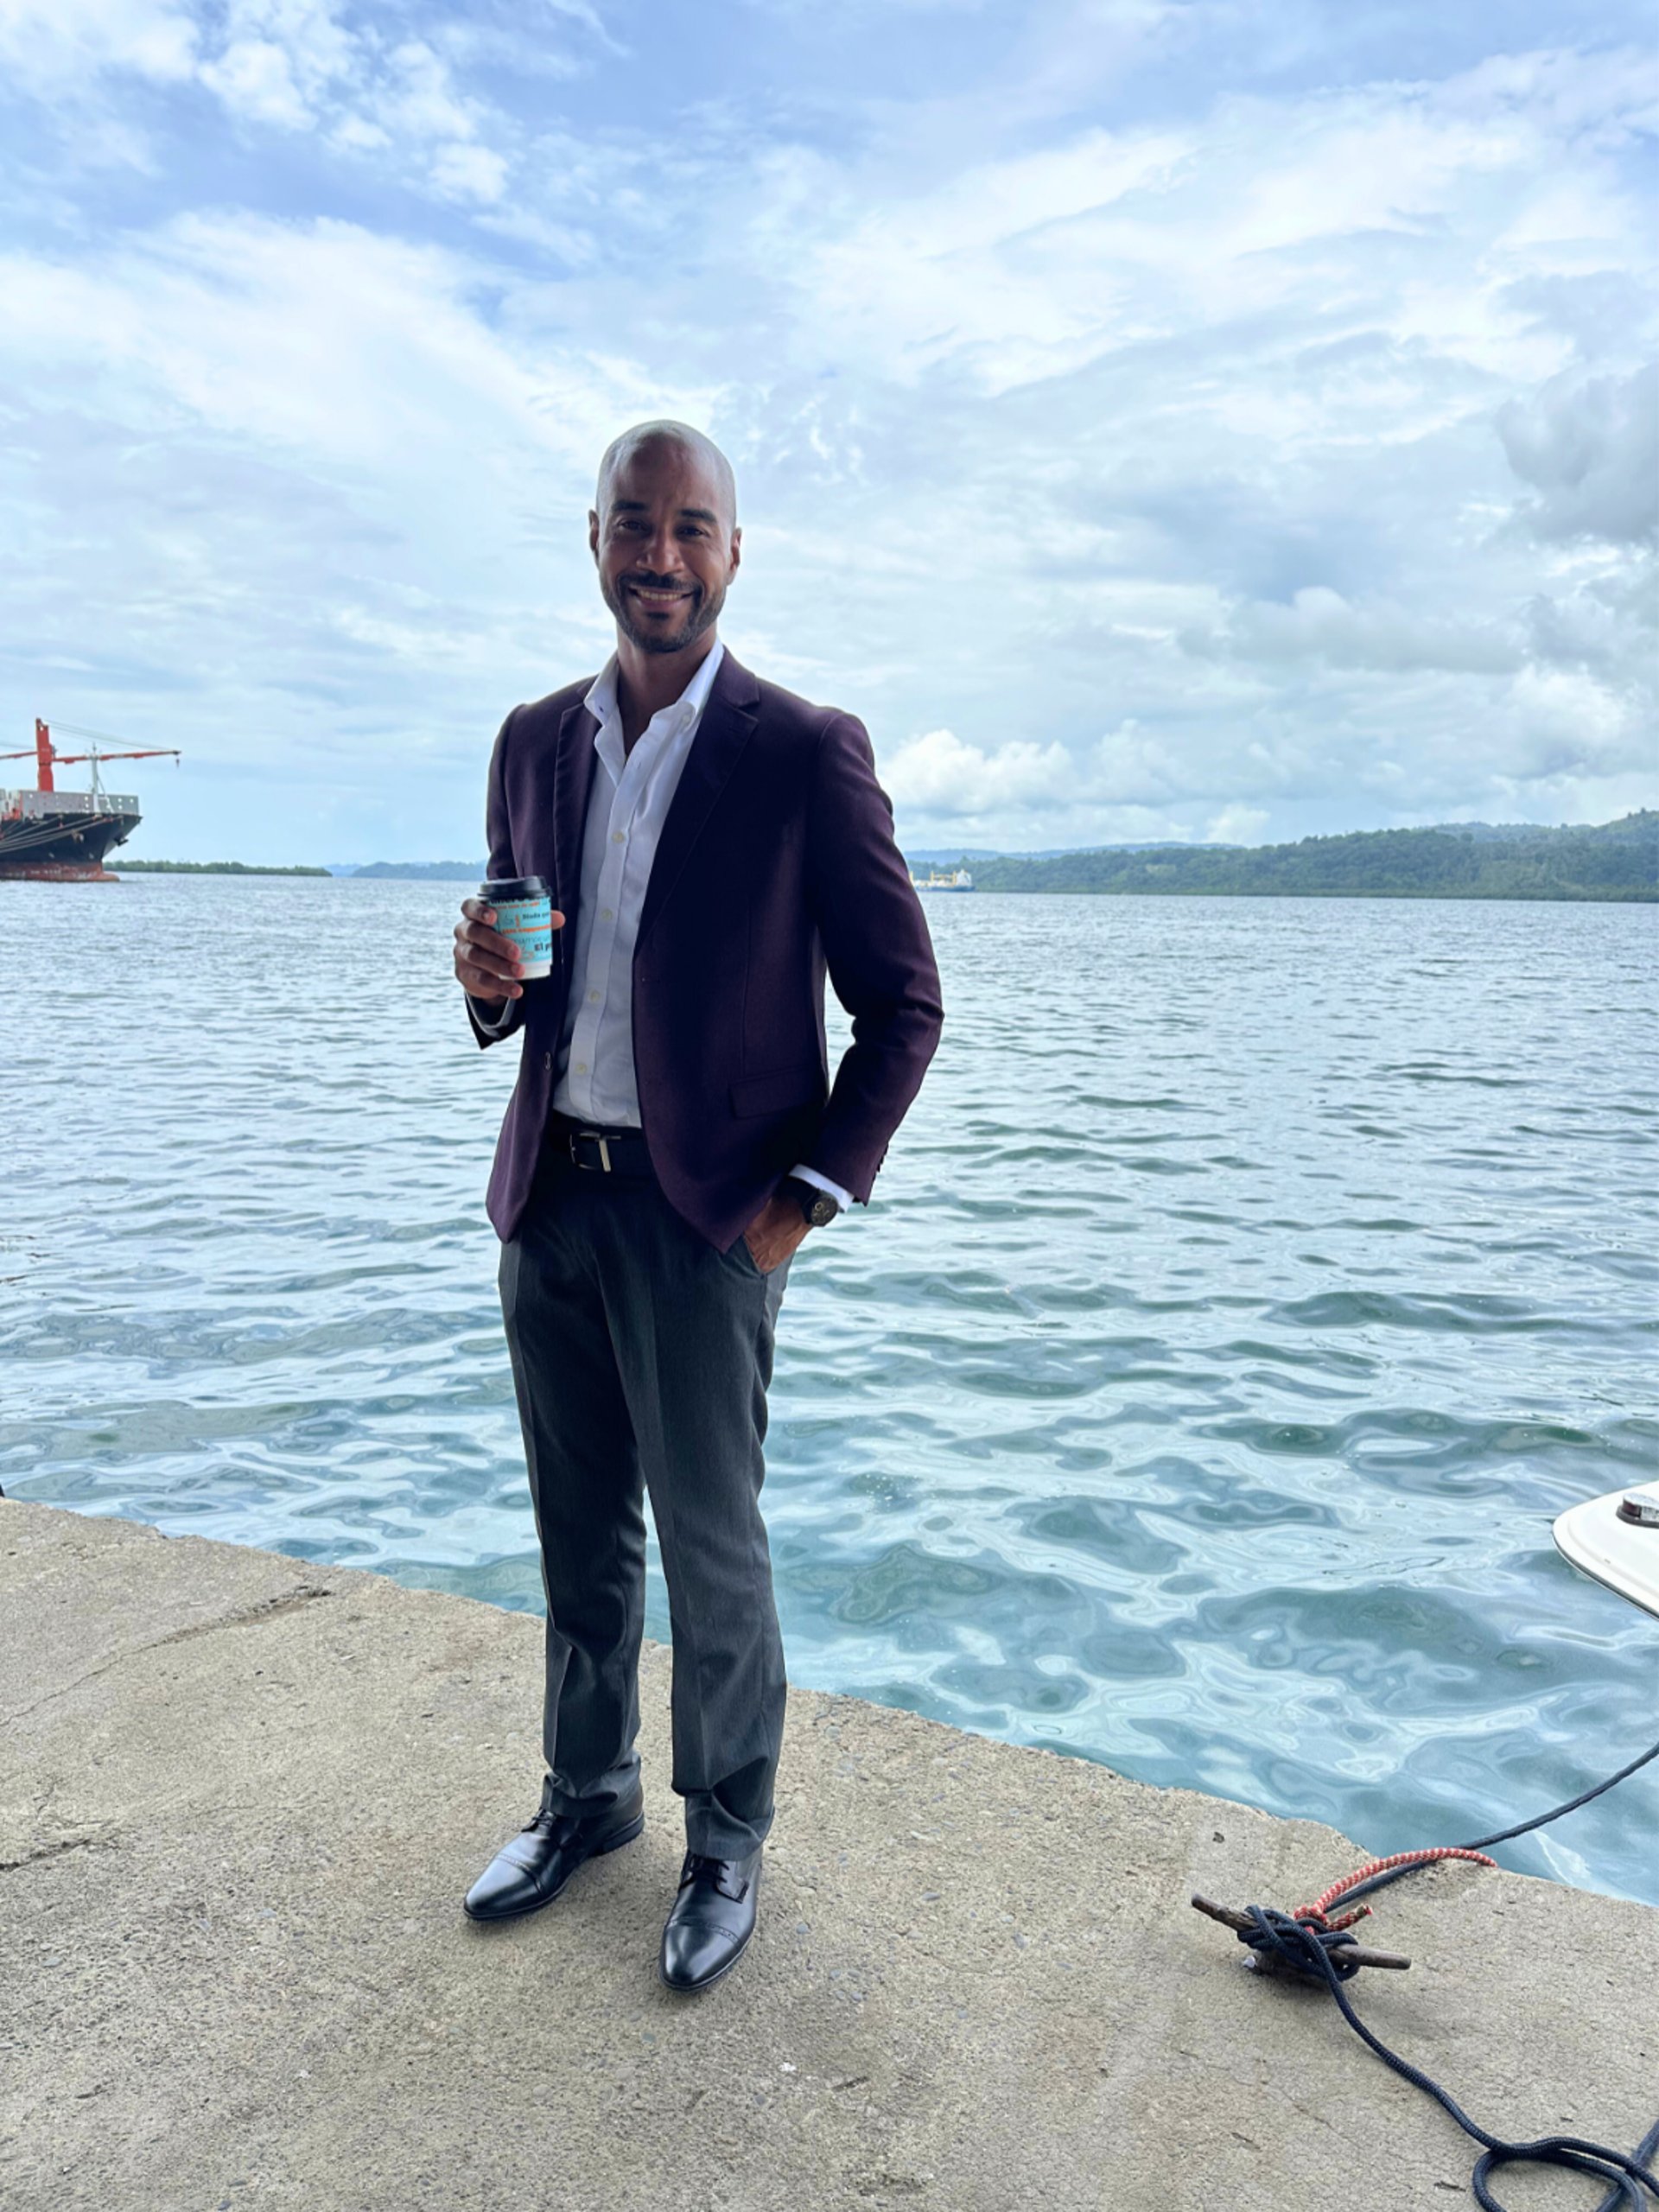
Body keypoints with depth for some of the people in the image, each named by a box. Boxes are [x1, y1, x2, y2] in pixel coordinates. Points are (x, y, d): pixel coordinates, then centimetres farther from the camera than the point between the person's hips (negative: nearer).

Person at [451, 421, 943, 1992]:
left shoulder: (805, 756, -8)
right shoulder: (534, 742, 9)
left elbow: (903, 1004, -5)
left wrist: (814, 1193, -11)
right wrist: (489, 977, -6)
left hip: (705, 1213, -5)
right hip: (548, 1197, 5)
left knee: (712, 1549, 7)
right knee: (579, 1535, 18)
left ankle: (727, 1839, 29)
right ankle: (587, 1794, 40)